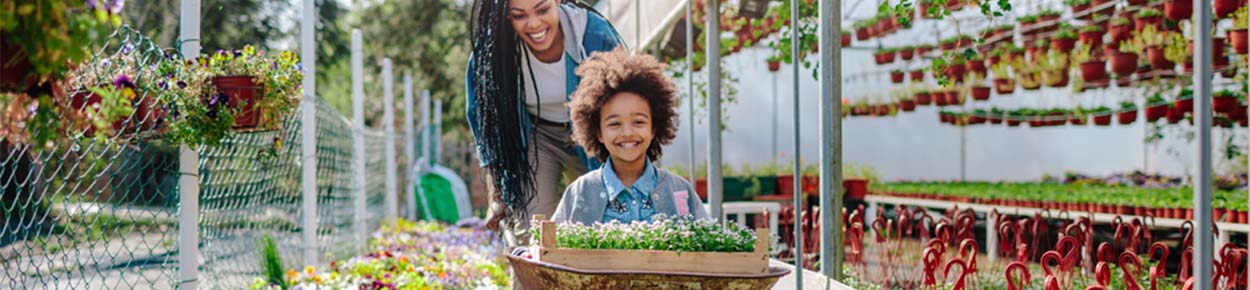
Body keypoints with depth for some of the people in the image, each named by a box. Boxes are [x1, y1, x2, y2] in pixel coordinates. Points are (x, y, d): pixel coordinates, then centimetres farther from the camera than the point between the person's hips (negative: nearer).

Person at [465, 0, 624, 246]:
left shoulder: (594, 33, -25)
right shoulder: (491, 50, -21)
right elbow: (486, 119, -8)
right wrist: (496, 196, -9)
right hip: (535, 137, 0)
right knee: (526, 236, -12)